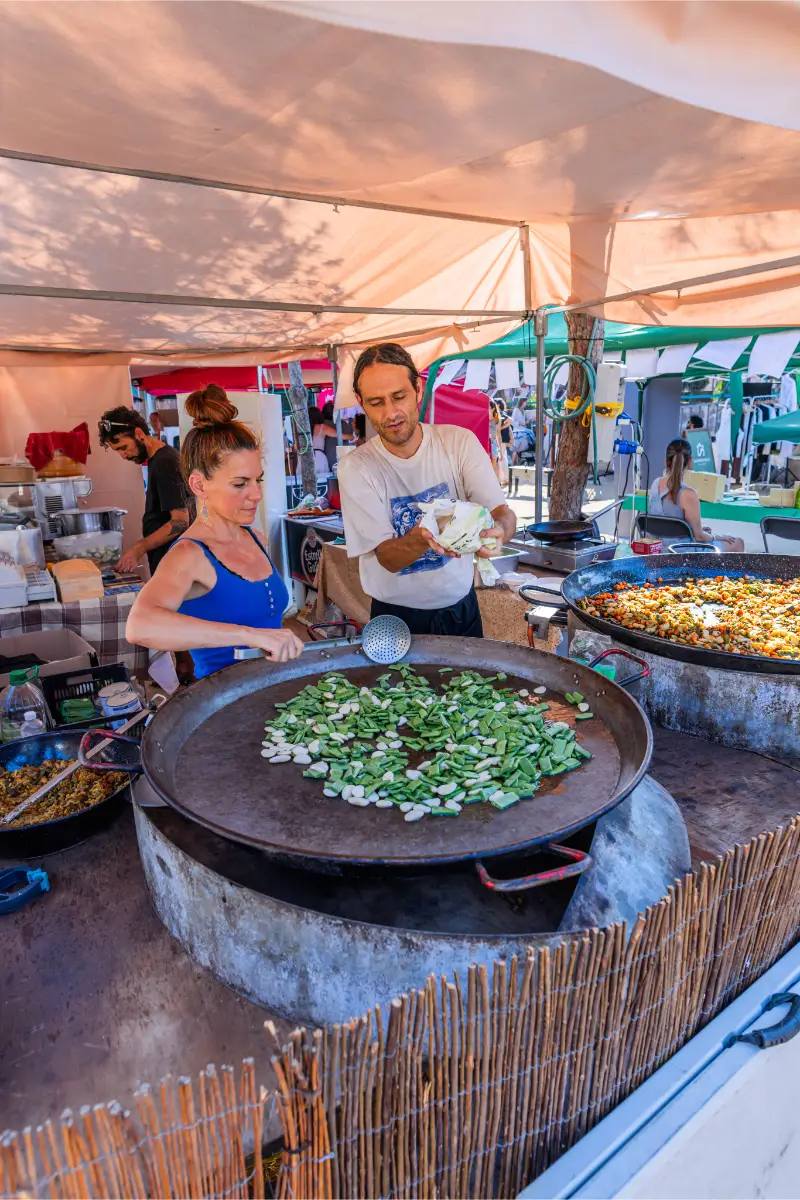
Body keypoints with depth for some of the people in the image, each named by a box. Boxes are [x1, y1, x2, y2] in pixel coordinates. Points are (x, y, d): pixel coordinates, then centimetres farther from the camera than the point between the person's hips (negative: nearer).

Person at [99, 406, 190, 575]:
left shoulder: (165, 462, -18)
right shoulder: (156, 459, 11)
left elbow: (180, 521, -23)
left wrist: (139, 548, -23)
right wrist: (142, 545, 14)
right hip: (161, 559, 9)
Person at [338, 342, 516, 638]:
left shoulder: (460, 442, -9)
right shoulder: (355, 468, -14)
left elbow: (506, 516, -16)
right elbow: (388, 558, -18)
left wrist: (496, 530, -40)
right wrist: (423, 535, -40)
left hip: (461, 607, 3)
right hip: (397, 616, -2)